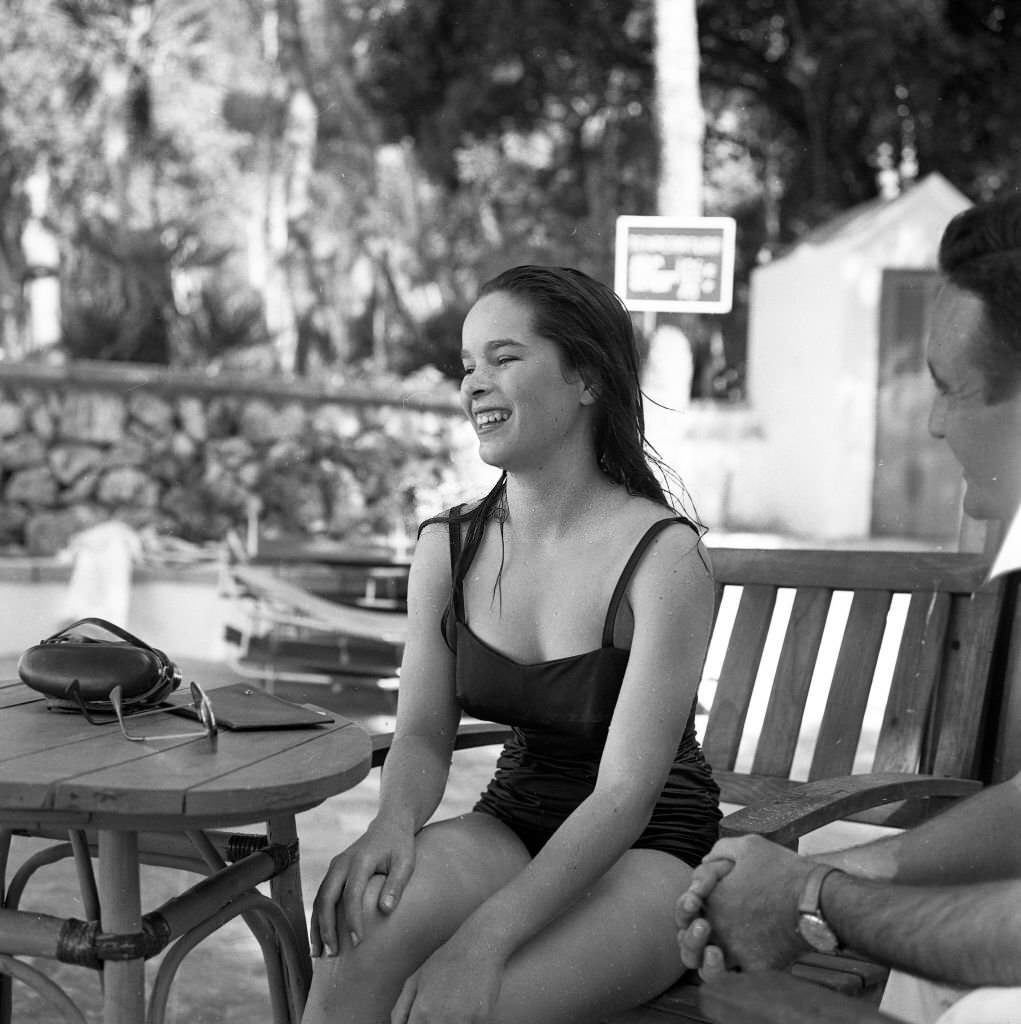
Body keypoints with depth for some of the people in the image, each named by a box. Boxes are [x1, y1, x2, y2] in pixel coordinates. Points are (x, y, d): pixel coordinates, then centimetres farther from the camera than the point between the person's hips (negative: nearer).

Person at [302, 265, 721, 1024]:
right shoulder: (447, 548, 0)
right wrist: (396, 820, -22)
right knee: (359, 933, -27)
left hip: (649, 854, -4)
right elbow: (424, 733, 2)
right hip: (511, 825, 4)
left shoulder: (662, 556, -17)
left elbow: (624, 794, -22)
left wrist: (486, 936, -32)